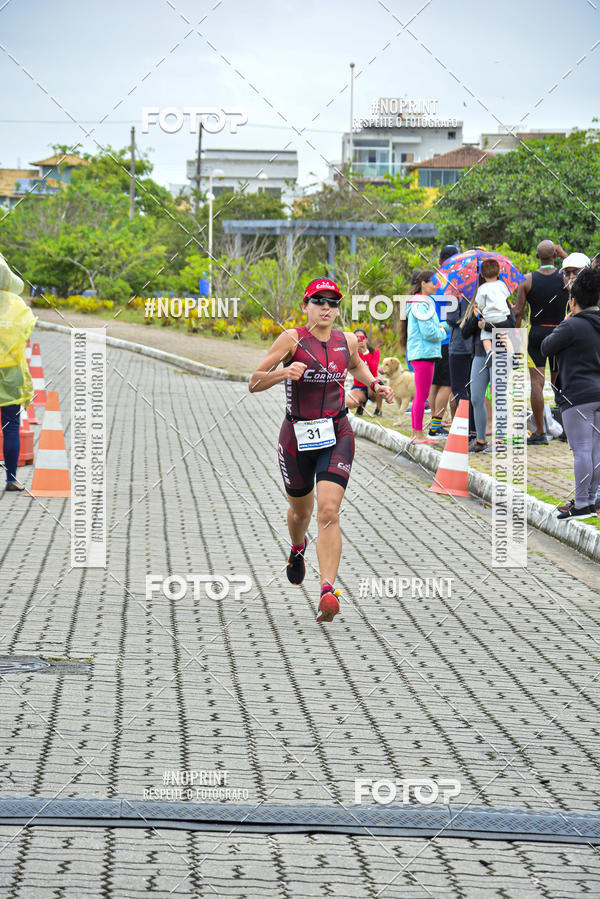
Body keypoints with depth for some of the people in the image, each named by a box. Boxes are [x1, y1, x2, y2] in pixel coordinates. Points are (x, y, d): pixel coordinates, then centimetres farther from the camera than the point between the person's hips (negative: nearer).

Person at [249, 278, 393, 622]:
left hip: (336, 436, 0)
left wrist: (375, 384, 9)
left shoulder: (347, 341, 3)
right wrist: (283, 372, -28)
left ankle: (328, 590, -24)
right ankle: (298, 549, 55)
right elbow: (254, 383, -10)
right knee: (301, 509, 18)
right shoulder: (293, 339, -7)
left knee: (329, 512, -16)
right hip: (297, 436, 0)